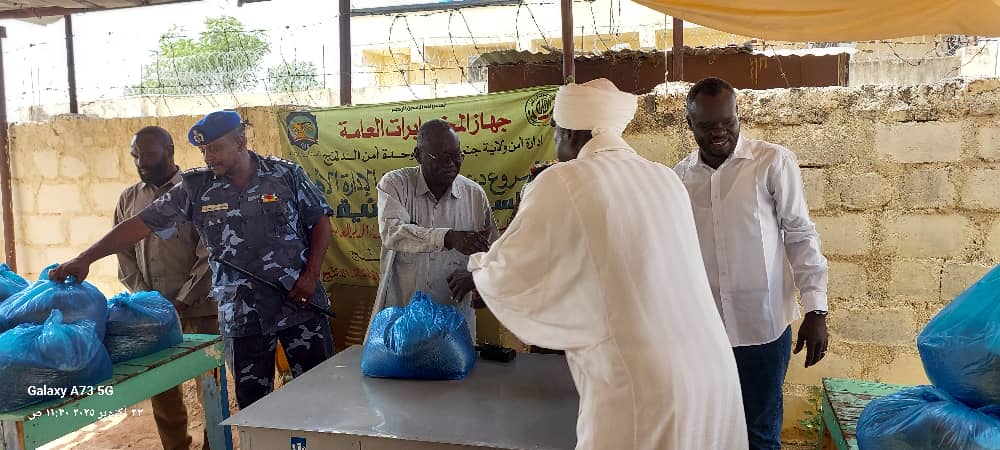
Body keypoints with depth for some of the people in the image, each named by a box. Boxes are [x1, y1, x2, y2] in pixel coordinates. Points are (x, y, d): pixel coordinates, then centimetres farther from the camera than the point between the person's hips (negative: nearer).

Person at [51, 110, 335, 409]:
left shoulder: (286, 174, -4)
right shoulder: (195, 188, -1)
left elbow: (320, 223, 1)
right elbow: (141, 225, -2)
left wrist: (310, 277, -8)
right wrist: (85, 259, -9)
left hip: (301, 305, -1)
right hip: (242, 315, 2)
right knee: (252, 400, 11)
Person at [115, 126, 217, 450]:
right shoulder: (128, 199, 9)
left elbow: (209, 255, -9)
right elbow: (124, 254, 10)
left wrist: (181, 302, -12)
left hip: (199, 310, -4)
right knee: (160, 387, 10)